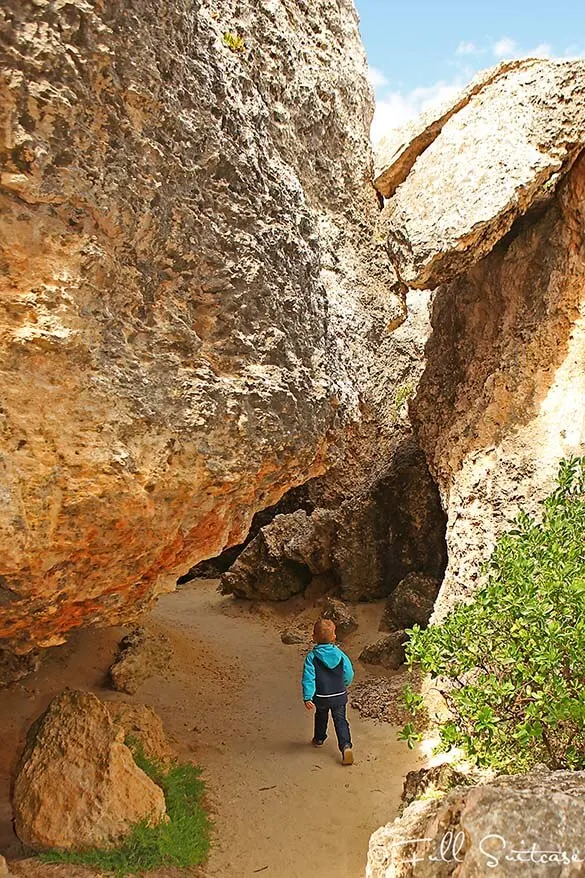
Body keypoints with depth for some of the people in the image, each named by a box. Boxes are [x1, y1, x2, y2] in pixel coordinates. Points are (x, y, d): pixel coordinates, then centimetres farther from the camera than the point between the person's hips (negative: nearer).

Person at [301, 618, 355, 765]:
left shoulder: (312, 657, -16)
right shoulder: (340, 654, -9)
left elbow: (308, 679, -20)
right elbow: (349, 674, -2)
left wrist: (307, 698, -19)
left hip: (321, 697, 0)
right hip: (339, 696, 0)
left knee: (321, 718, 25)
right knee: (340, 720, 8)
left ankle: (319, 739, 45)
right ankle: (346, 745, -10)